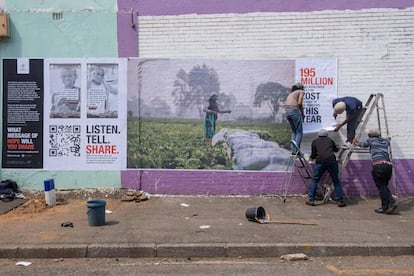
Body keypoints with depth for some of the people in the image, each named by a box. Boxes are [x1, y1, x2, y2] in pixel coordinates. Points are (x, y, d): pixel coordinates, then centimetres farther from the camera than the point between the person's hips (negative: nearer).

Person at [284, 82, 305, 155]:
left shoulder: (291, 93, 30)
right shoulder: (301, 92, 10)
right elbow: (299, 103, -7)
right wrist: (303, 113, 5)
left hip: (287, 112, 7)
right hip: (294, 110, -7)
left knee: (294, 131, 19)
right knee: (299, 132, 2)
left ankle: (293, 150, 13)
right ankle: (296, 150, -3)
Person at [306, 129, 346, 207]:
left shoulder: (315, 141, 19)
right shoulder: (330, 140, 24)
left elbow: (313, 155, 17)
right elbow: (336, 150, 41)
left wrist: (310, 158, 39)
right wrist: (337, 148, 64)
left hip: (320, 161, -1)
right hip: (331, 160, 1)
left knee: (314, 180, 11)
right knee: (336, 181, 12)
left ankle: (311, 200, 8)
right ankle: (340, 201, 11)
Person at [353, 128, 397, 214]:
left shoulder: (371, 140, 9)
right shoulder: (385, 141, 22)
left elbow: (363, 144, 29)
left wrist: (357, 143, 51)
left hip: (378, 165, -5)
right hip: (389, 165, 5)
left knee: (381, 186, -2)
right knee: (384, 186, 14)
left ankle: (384, 208, -2)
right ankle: (392, 203, -3)